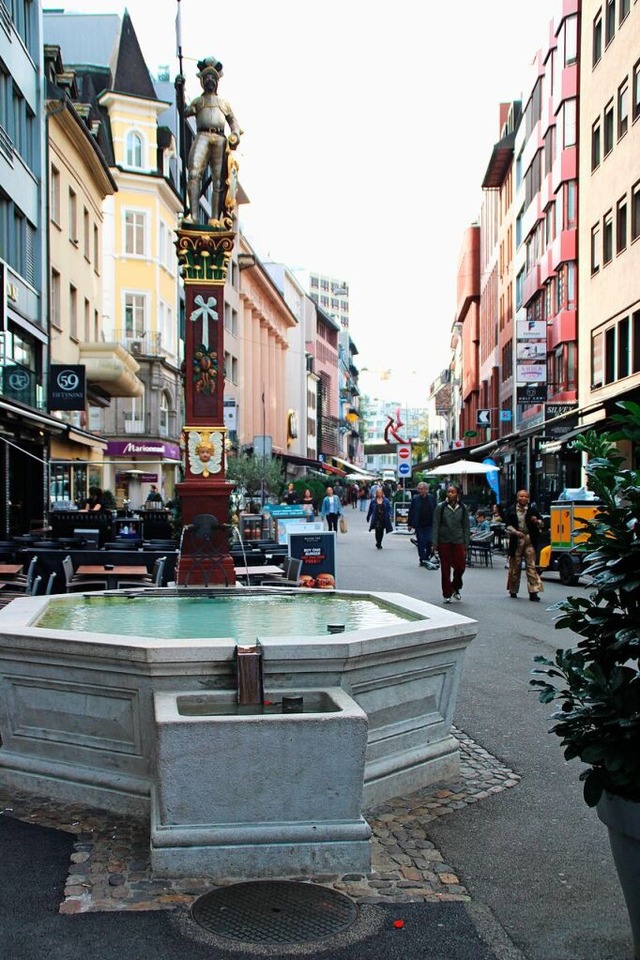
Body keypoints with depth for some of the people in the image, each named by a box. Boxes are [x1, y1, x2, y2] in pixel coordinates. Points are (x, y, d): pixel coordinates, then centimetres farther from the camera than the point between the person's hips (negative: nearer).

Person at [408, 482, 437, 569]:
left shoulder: (431, 498, 2)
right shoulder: (415, 498, -1)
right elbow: (411, 512, 1)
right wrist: (409, 524, -2)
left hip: (429, 525, 1)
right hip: (419, 525, -1)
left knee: (429, 541, -3)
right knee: (420, 542, 3)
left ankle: (427, 558, 16)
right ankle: (422, 560, 9)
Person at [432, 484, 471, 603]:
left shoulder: (463, 508, 2)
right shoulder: (440, 507, -2)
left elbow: (466, 527, 5)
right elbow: (436, 525, -2)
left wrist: (466, 544, 1)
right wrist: (435, 543, -7)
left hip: (458, 542, 1)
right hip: (444, 542, -1)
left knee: (460, 566, -1)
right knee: (445, 569, 3)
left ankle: (456, 588, 26)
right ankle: (447, 594, 14)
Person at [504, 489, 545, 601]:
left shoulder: (533, 510, 7)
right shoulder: (511, 511, 5)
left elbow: (541, 524, 12)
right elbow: (508, 526, 0)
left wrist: (537, 521, -11)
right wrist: (515, 532, -18)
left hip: (529, 540, 0)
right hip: (516, 541, 0)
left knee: (531, 566, -6)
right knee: (515, 566, 8)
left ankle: (533, 591, -9)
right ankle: (513, 590, 21)